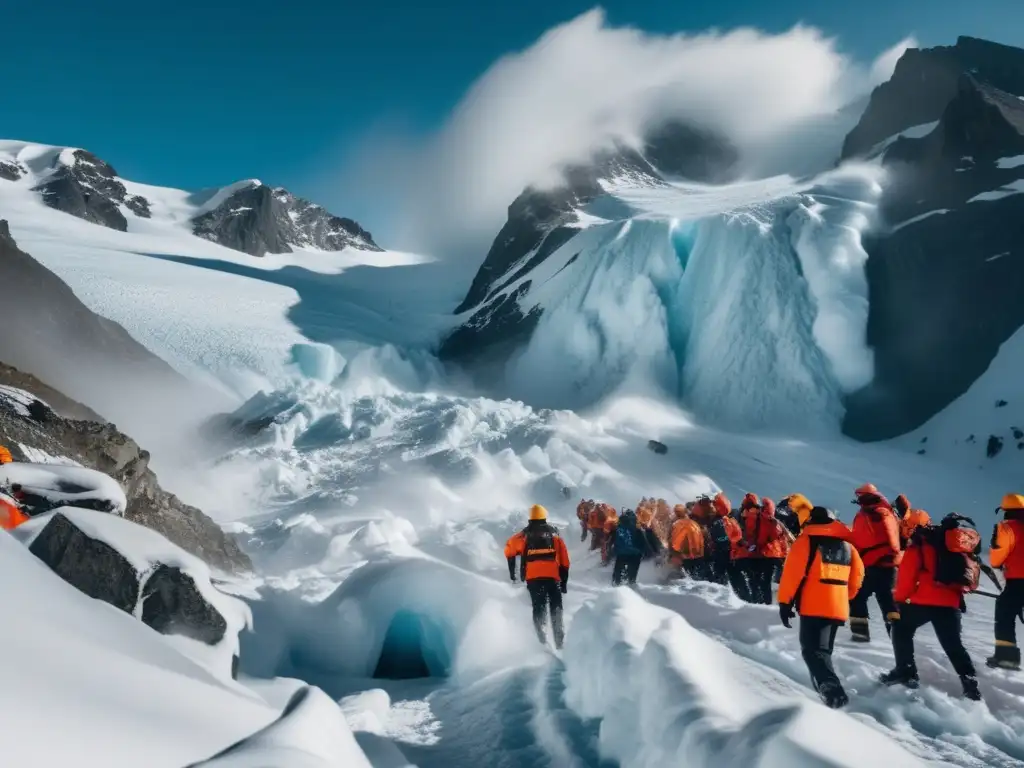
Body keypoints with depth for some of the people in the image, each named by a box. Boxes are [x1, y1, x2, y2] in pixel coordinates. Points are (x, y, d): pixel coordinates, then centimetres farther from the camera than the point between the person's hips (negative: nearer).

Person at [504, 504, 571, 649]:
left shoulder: (524, 535, 9)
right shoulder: (554, 535, 11)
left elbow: (509, 550, 11)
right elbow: (564, 561, 9)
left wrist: (512, 572, 21)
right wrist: (564, 581, 14)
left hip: (533, 578, 0)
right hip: (553, 577, 0)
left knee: (538, 608, 5)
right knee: (556, 608, 9)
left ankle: (543, 640, -12)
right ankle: (559, 641, 2)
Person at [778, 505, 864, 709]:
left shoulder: (806, 541, -3)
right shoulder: (847, 545, 14)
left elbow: (792, 572, -9)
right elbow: (857, 576, 18)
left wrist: (785, 602, -4)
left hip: (813, 607, -6)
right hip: (838, 608, 6)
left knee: (812, 650, -8)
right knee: (822, 649, 20)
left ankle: (833, 690, -27)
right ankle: (825, 687, 19)